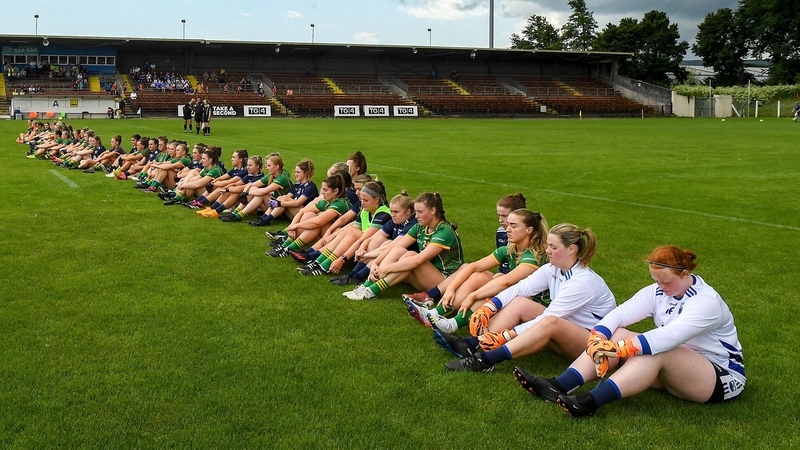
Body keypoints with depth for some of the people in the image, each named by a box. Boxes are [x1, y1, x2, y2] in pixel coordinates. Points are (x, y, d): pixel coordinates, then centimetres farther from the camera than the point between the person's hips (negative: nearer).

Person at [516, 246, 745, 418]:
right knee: (616, 334, -15)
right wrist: (597, 339, -33)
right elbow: (621, 312, -15)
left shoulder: (707, 302, -23)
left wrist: (617, 349, -41)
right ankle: (557, 386, -30)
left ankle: (589, 402, -48)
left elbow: (669, 337, -37)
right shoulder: (659, 291, -2)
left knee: (655, 353, -36)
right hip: (674, 367, 7)